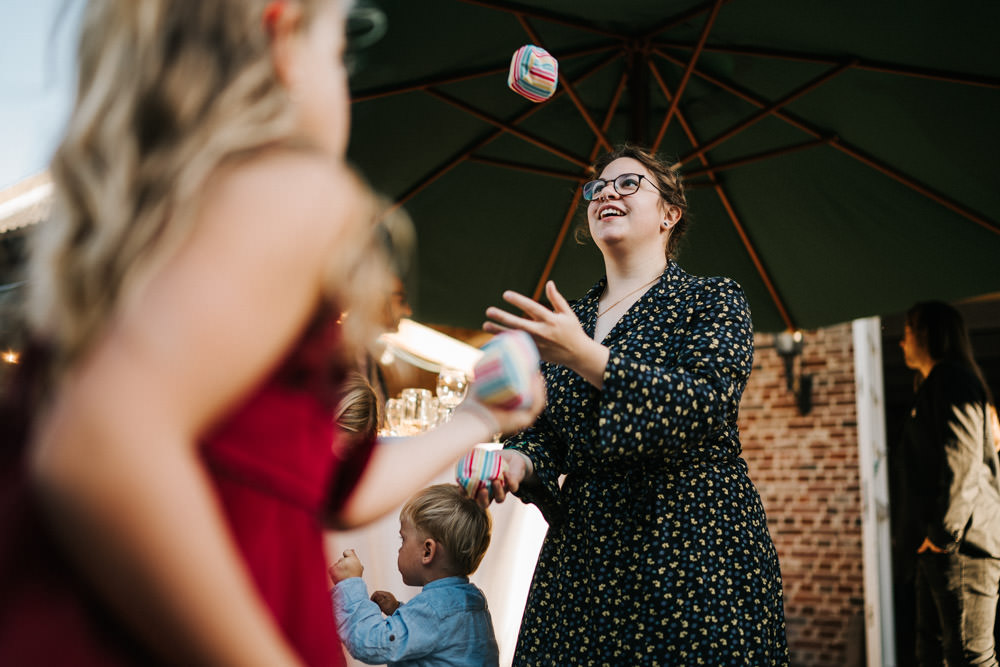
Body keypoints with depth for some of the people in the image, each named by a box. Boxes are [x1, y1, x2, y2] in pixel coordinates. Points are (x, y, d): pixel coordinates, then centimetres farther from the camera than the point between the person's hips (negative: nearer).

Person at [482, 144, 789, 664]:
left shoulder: (712, 300, 0)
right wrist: (521, 461, -9)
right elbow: (546, 431, 15)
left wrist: (586, 357, -26)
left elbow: (704, 405, -17)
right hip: (580, 554, 5)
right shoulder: (567, 319, 13)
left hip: (693, 549, -4)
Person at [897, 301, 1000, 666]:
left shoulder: (951, 380, -9)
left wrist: (944, 532, -19)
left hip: (960, 547, -11)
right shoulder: (933, 387, 23)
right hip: (938, 550, 11)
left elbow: (963, 461, -20)